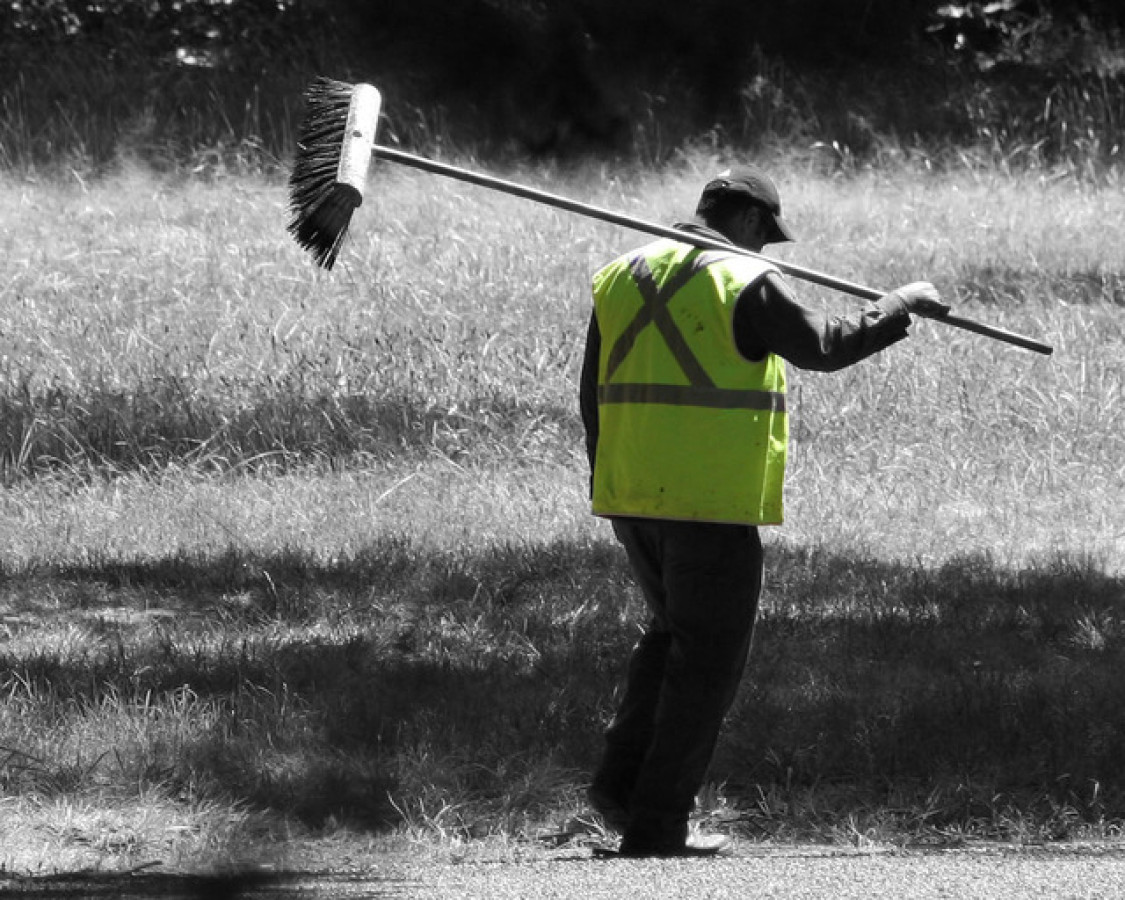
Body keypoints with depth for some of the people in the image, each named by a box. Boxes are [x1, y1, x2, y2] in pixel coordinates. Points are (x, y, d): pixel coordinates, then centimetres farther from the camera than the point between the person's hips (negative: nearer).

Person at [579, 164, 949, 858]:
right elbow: (824, 346, -12)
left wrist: (609, 478, 21)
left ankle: (622, 781, 13)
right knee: (708, 658, 3)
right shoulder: (744, 283, -10)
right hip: (713, 500, -7)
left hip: (631, 493, 7)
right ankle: (656, 825, 2)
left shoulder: (622, 278, 11)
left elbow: (595, 393, 13)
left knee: (675, 631, 24)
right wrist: (903, 306, 1)